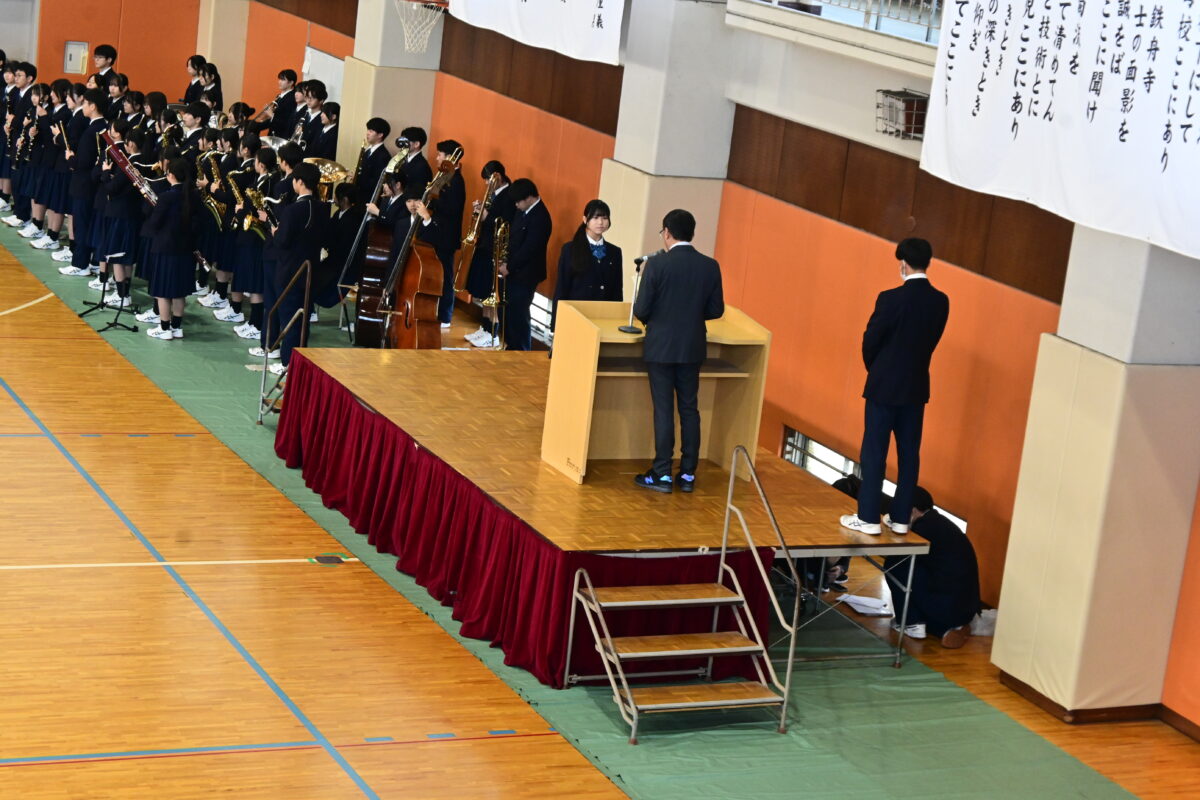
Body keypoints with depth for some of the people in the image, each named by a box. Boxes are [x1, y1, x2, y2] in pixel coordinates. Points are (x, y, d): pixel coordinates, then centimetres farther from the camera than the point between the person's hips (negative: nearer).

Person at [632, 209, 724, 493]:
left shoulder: (657, 265, -14)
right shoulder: (710, 266, -3)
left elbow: (641, 311, -12)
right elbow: (716, 309, 3)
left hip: (661, 348, -3)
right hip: (693, 349, 3)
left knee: (663, 410, 3)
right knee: (689, 409, 12)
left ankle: (662, 475, 6)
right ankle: (688, 474, 15)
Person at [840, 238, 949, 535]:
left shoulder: (891, 298, -17)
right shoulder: (941, 302, -1)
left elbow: (870, 341, -9)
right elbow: (932, 340, 7)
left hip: (885, 386, -5)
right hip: (917, 387, 5)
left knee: (874, 453, 2)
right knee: (909, 454, 11)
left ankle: (868, 518, 4)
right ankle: (900, 518, 15)